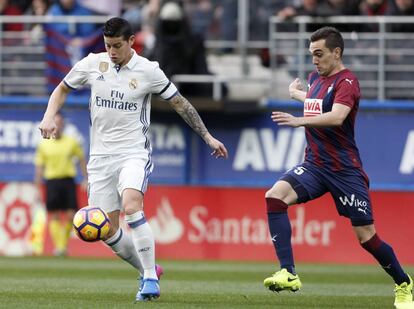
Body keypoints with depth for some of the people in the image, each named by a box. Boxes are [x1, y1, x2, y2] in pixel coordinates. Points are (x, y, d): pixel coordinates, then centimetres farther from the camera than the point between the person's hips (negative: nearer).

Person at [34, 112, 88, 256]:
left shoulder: (72, 142, 5)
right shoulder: (43, 144, 4)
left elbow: (82, 160, 15)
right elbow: (39, 167, 7)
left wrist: (86, 179, 9)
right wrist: (38, 188, 3)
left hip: (68, 180, 0)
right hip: (51, 181, 0)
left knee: (71, 215, -6)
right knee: (54, 216, -4)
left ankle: (64, 243, 11)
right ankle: (58, 246, -2)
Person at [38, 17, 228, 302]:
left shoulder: (148, 71, -6)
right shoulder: (92, 64, 1)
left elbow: (180, 104, 5)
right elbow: (62, 89, 16)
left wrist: (208, 137, 6)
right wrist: (49, 117, -2)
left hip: (134, 153, -4)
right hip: (101, 156, 4)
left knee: (131, 206, -30)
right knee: (108, 232, 2)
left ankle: (151, 278, -24)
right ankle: (148, 271, 24)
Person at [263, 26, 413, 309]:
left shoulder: (346, 81, -13)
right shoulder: (315, 78, 12)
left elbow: (336, 117, -32)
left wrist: (300, 121, -43)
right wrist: (297, 93, 40)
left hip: (345, 169, -6)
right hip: (315, 165, 6)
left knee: (367, 236, -3)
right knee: (275, 196, -21)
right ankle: (288, 274, -26)